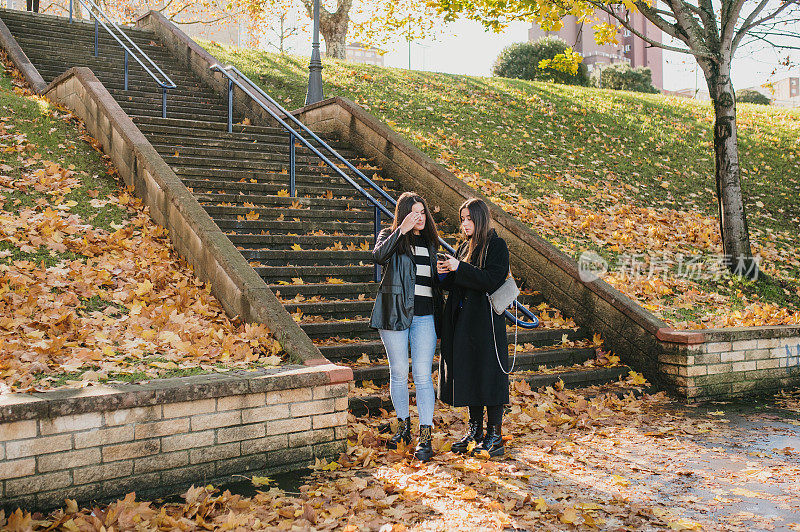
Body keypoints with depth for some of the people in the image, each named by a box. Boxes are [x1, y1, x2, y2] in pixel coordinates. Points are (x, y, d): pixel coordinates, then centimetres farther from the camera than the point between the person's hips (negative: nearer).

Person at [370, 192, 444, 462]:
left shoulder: (429, 241, 16)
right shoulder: (390, 236, 4)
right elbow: (379, 255, -20)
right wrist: (401, 230, -25)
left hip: (425, 315, 2)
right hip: (396, 313, -2)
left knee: (422, 375, -5)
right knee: (399, 373, 7)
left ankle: (425, 437, -3)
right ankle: (403, 426, 26)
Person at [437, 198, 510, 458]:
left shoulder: (496, 246, -6)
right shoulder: (464, 247, 16)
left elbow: (492, 280, -19)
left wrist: (460, 268, -20)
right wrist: (445, 274, -3)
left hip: (486, 320, -7)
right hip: (462, 319, 7)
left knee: (488, 375, -3)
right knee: (468, 375, 11)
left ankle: (494, 434, 6)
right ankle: (475, 430, 21)